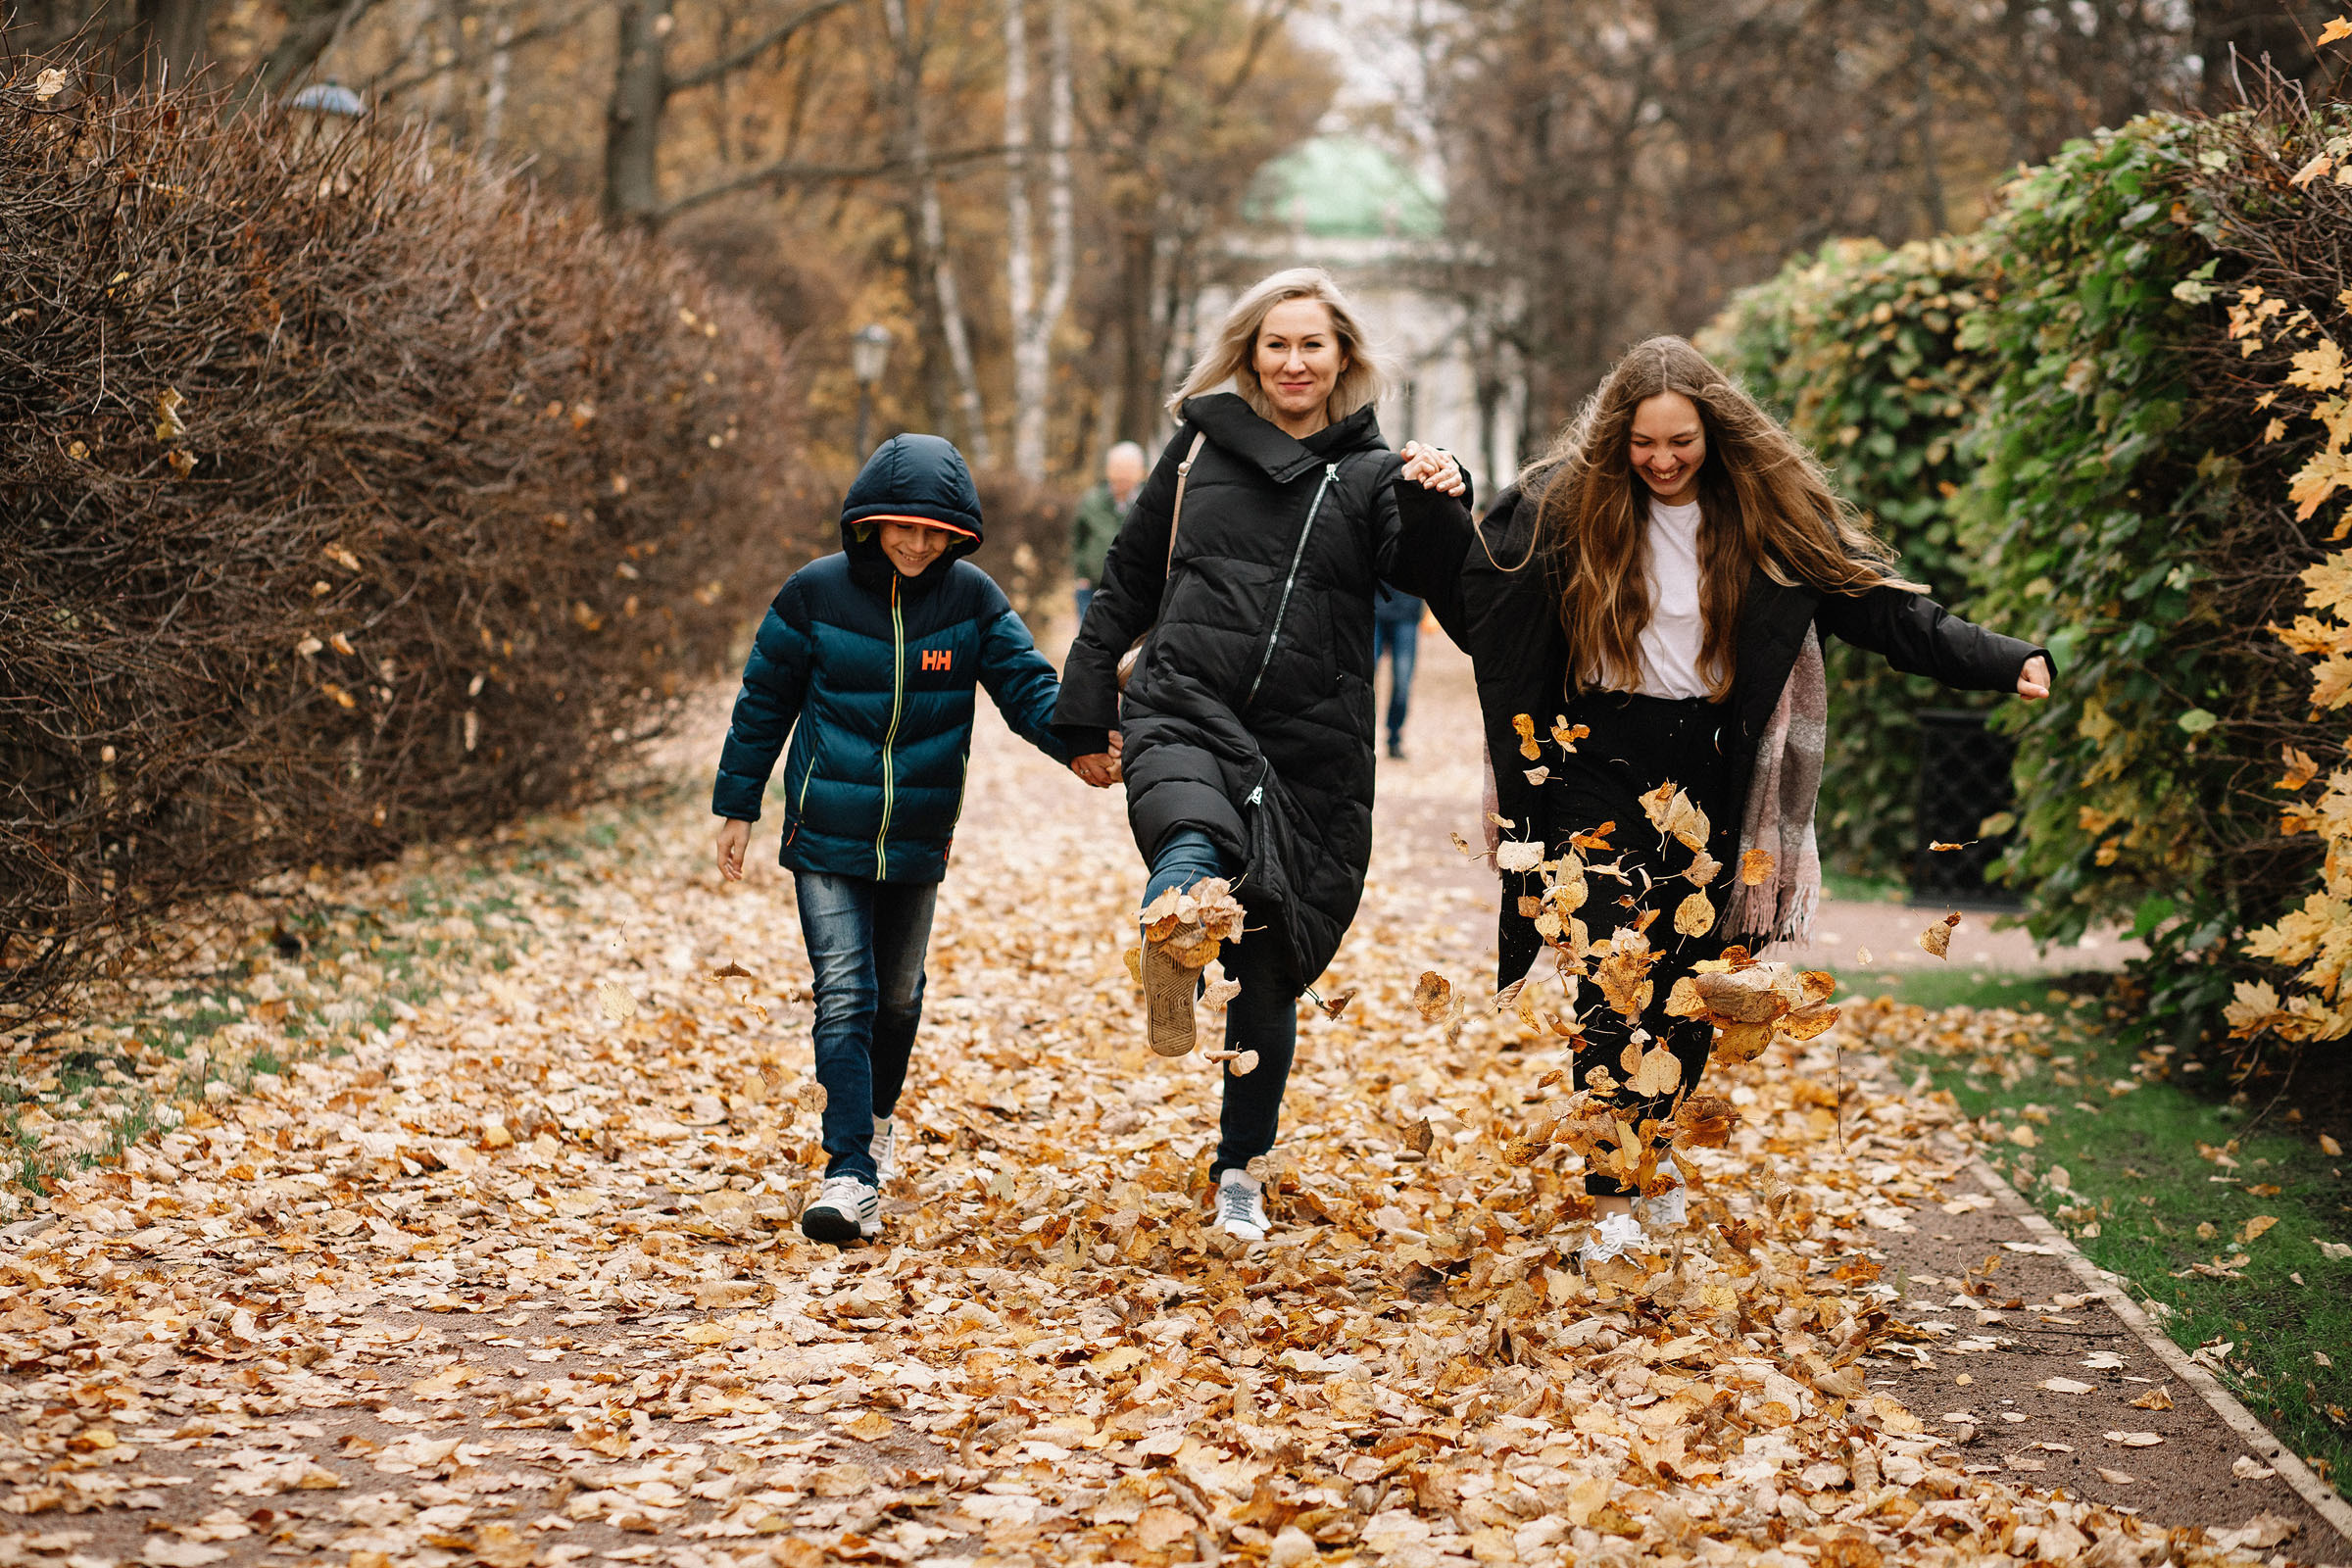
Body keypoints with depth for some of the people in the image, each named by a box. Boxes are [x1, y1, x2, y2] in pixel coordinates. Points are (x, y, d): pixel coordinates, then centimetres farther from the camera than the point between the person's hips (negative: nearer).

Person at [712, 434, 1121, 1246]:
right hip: (826, 838, -2)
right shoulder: (815, 593, -8)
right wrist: (737, 807, 3)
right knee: (844, 995, -12)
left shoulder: (972, 599, -5)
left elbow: (1026, 682, -8)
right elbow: (764, 700, 1)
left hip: (917, 842, 2)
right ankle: (851, 1173, -14)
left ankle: (876, 1117, 43)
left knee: (896, 996, 18)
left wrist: (1075, 741, -29)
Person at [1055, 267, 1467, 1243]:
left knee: (1268, 975, 7)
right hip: (1185, 713, -1)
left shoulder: (1371, 473, 10)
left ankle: (1239, 1169, 25)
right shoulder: (1202, 444, 12)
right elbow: (1127, 583, 17)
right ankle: (1172, 942, -71)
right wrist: (1086, 712, 13)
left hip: (1311, 750, 1)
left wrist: (1438, 505, -28)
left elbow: (1415, 571, -8)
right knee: (1194, 839, -37)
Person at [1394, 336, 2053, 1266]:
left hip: (1707, 777, 2)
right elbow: (1473, 591, 4)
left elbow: (1879, 604, -2)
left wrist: (2004, 662, -10)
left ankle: (1652, 1157, 30)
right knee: (1610, 973, -12)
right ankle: (1612, 1200, -10)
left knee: (1689, 980, 9)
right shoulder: (1563, 504, -4)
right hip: (1598, 765, -2)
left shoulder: (1770, 512, -2)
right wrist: (1431, 509, -10)